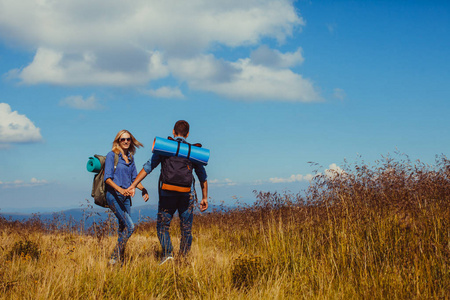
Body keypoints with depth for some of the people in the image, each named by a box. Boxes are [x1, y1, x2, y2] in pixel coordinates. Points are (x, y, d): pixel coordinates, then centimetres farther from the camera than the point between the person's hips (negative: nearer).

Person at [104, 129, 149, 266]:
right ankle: (113, 258, -11)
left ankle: (120, 260, 12)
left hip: (126, 197, 7)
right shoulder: (112, 155, -5)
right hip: (113, 196, -7)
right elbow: (107, 178, -12)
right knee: (130, 226, -17)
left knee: (124, 229, 5)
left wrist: (143, 189, 1)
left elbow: (134, 178, 19)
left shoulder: (130, 158, 15)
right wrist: (120, 189, -27)